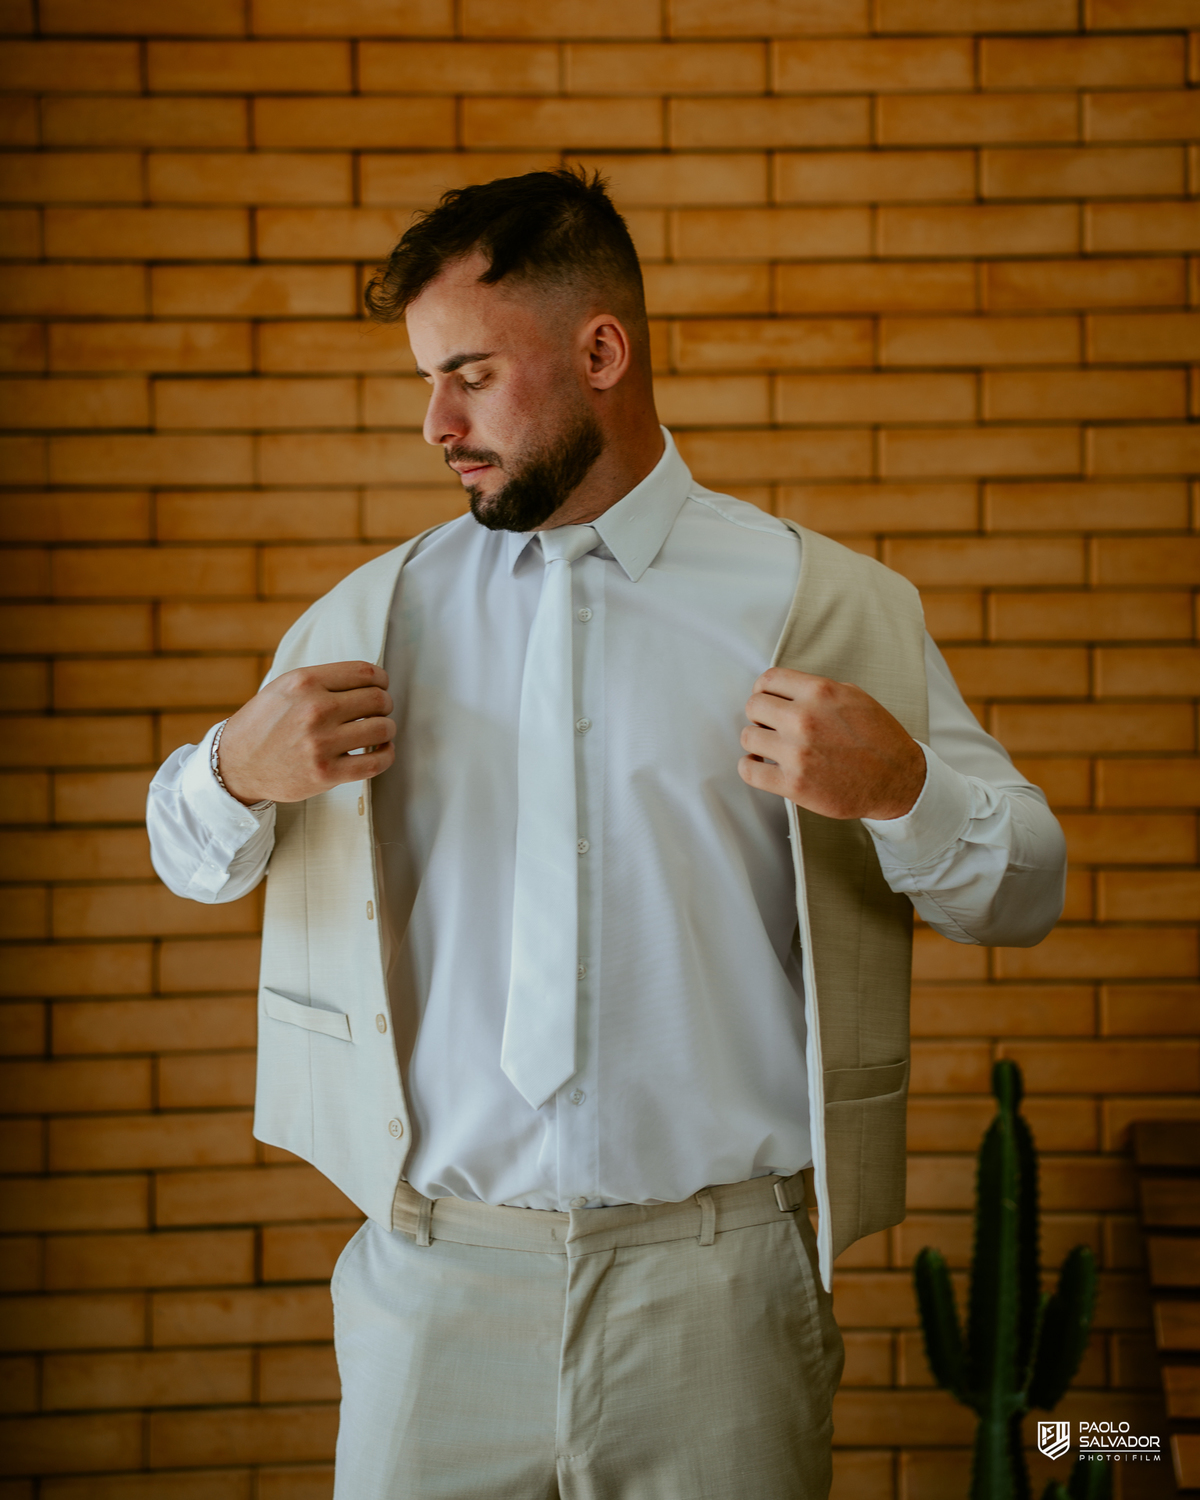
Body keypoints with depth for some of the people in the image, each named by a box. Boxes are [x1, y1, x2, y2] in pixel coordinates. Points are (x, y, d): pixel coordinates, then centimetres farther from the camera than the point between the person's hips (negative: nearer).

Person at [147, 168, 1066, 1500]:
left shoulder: (825, 607, 2)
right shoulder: (372, 615, 9)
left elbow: (1025, 891, 4)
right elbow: (194, 860, 17)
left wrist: (898, 787, -17)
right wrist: (236, 768, -6)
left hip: (715, 1286, -1)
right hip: (433, 1277, 2)